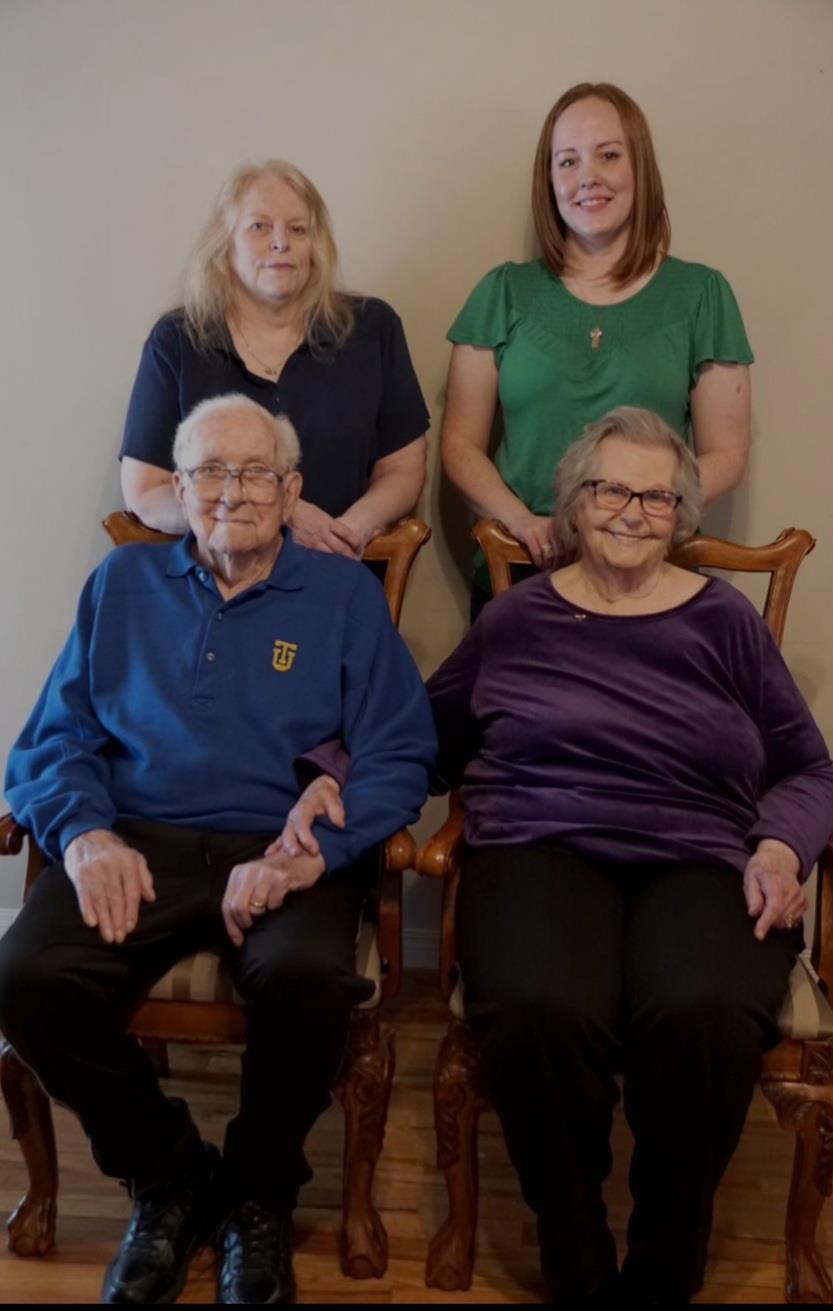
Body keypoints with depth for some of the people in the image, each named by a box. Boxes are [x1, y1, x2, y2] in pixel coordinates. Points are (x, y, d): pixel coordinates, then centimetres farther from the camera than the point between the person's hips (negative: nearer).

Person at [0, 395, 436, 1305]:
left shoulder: (344, 595, 11)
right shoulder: (122, 586, 18)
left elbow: (397, 758, 1)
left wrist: (312, 852, -17)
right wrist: (85, 831, -10)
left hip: (288, 854, -2)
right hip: (138, 846, 2)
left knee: (307, 978, -34)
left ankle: (259, 1193, 1)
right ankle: (167, 1177, 4)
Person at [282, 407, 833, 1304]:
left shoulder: (722, 619, 15)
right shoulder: (518, 617, 15)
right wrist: (336, 774, 1)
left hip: (702, 861, 1)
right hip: (543, 847, 0)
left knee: (706, 1020, -34)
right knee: (536, 1016, -34)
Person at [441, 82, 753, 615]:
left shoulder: (701, 294, 4)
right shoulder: (505, 292, 6)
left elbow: (725, 455, 2)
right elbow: (461, 443, 5)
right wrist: (522, 521, -13)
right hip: (517, 574, 1)